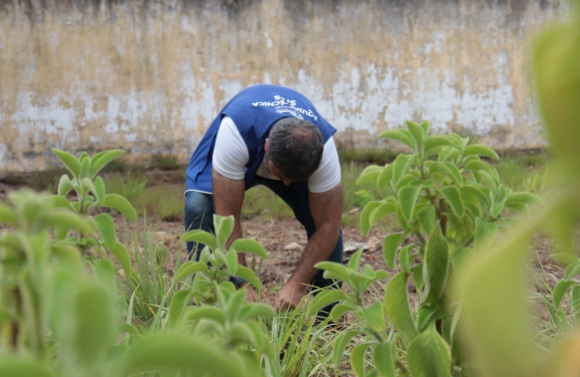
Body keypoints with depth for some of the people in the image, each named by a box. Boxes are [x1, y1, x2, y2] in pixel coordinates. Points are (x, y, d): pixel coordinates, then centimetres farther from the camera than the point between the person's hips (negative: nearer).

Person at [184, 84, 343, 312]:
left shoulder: (323, 148, -38)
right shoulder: (235, 132, -45)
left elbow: (328, 226, -31)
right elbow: (227, 216, -39)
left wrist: (296, 285, -36)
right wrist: (242, 285, -40)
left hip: (301, 156, 1)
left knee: (324, 216, -22)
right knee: (198, 207, -28)